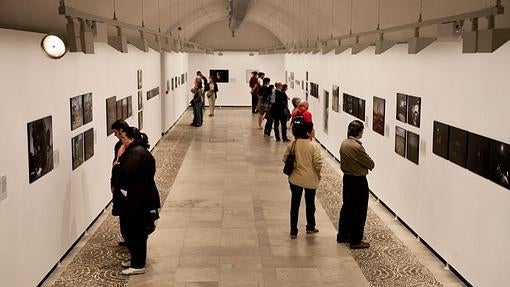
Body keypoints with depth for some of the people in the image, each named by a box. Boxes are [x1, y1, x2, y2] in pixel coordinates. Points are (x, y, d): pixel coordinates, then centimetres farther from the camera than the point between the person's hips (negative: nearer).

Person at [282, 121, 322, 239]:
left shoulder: (292, 145, -7)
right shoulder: (313, 146, -15)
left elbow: (285, 159, 0)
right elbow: (318, 163, -16)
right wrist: (318, 174, 2)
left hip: (295, 179, 2)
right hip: (310, 179, -2)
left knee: (295, 205, 9)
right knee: (310, 204, 17)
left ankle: (293, 231, 11)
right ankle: (310, 227, 32)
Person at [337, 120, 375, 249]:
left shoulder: (344, 143, 1)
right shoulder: (357, 147, -25)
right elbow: (370, 164, -16)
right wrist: (370, 165, 5)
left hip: (347, 178, 9)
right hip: (358, 181, -9)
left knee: (346, 207, 20)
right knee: (359, 211, 3)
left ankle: (342, 235, 31)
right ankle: (356, 241, 10)